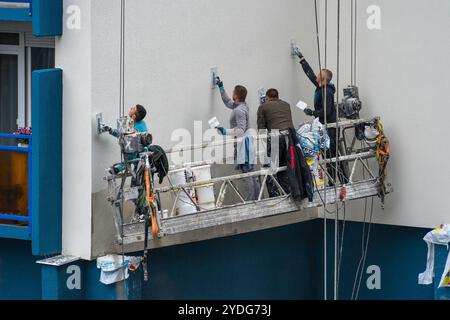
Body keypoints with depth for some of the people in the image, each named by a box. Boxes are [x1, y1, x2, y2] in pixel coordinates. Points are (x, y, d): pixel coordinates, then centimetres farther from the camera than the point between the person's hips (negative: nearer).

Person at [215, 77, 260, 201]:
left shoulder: (239, 110, -18)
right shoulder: (241, 105, 11)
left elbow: (240, 130, -26)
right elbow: (228, 101, 32)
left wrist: (225, 131, -33)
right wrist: (221, 87, 33)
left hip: (242, 145, -10)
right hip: (247, 144, 10)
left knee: (247, 175, -8)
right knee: (253, 175, 12)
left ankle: (250, 201, -8)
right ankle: (256, 200, 16)